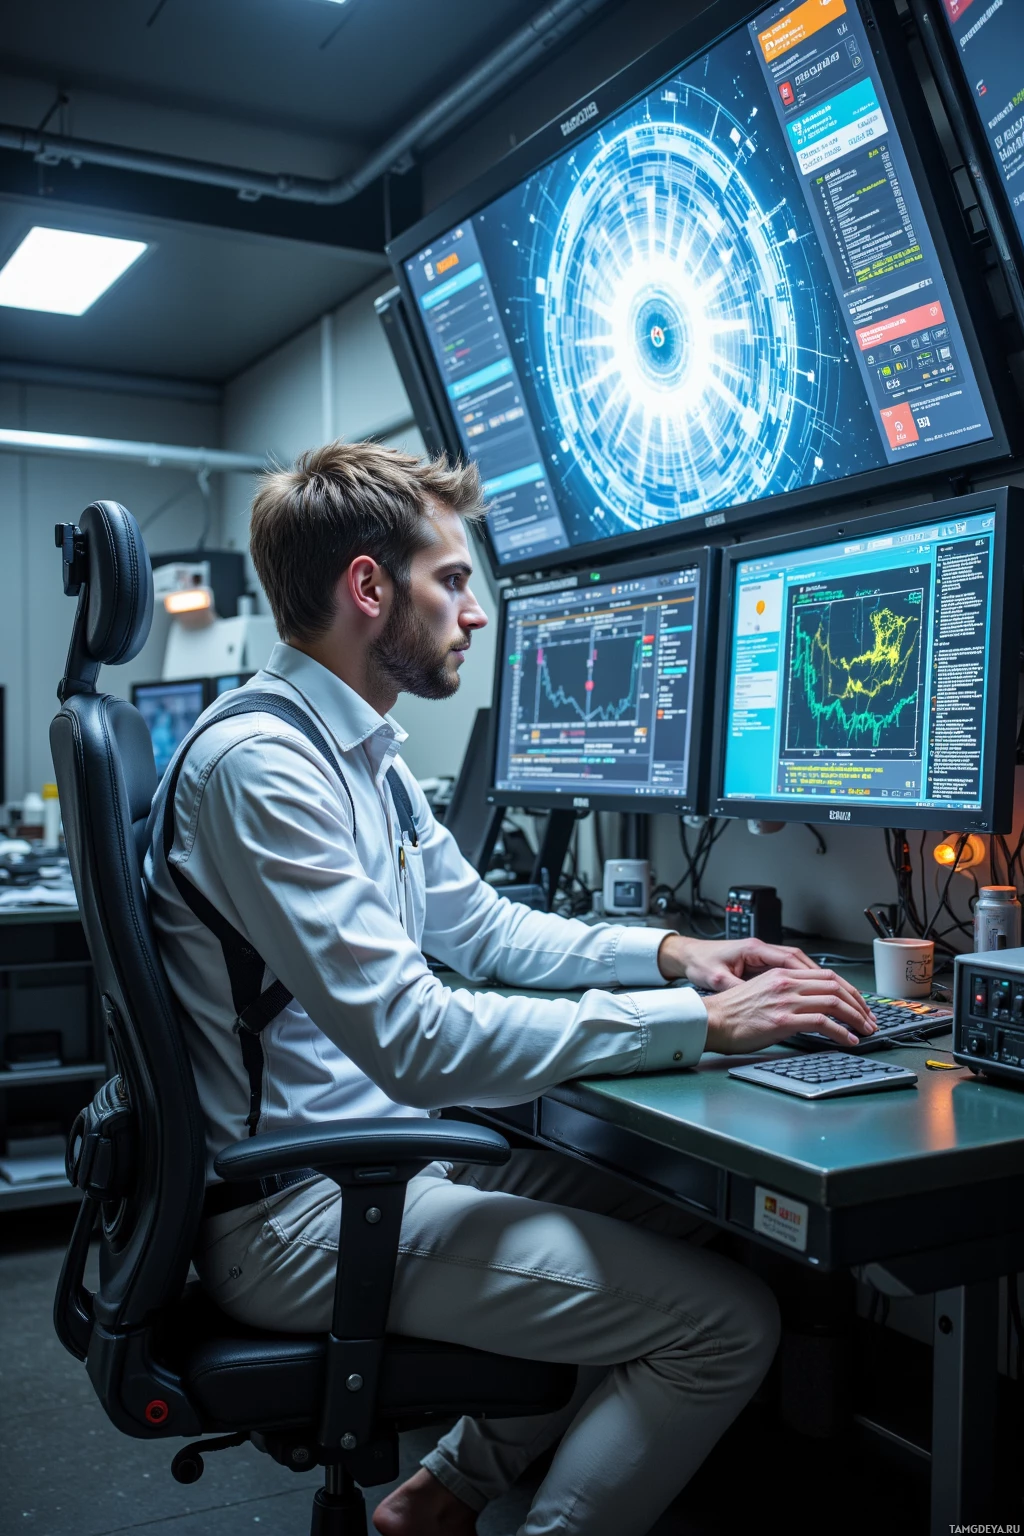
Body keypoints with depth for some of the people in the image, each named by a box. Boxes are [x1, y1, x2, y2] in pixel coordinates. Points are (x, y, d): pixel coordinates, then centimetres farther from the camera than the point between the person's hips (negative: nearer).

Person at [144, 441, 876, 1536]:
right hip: (296, 1212, -10)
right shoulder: (260, 761, -22)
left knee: (685, 1228, 13)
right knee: (728, 1321, -12)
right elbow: (419, 1042, -28)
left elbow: (483, 927, 19)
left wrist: (671, 952, 4)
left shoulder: (361, 750, 10)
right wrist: (697, 1022, -23)